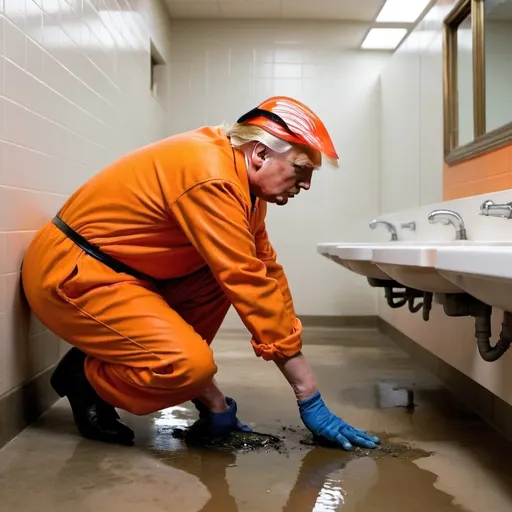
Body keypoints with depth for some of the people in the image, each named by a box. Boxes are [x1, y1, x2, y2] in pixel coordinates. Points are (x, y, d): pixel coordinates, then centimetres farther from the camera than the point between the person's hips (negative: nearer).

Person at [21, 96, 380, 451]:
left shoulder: (244, 179, 4)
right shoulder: (210, 177, -25)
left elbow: (267, 273, 6)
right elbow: (250, 286, -27)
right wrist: (310, 398, -20)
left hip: (122, 271, 10)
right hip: (68, 274, -10)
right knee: (190, 365, -24)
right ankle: (83, 377, 2)